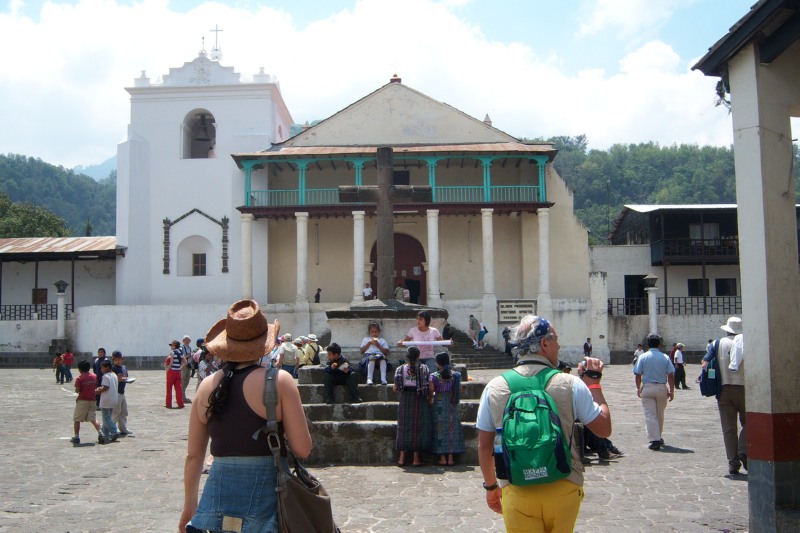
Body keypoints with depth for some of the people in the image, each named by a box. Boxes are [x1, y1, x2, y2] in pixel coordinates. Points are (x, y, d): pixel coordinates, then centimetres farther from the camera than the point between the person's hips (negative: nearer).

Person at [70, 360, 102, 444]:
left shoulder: (80, 378, -11)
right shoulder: (94, 376, 3)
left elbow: (77, 390, -13)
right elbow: (96, 387, 10)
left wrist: (76, 390, 7)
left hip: (82, 401, -4)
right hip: (92, 400, 4)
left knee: (76, 420, 9)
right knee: (93, 419, 11)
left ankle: (77, 437, 8)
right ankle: (100, 433, -2)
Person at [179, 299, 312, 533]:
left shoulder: (207, 386, 2)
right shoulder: (279, 381, -9)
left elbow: (193, 455, 9)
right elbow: (302, 449, -11)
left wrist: (190, 504, 21)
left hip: (217, 495, 4)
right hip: (264, 501, -3)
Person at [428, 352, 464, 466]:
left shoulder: (434, 376, -8)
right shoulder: (455, 375, 0)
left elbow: (431, 392, -13)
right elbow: (460, 390, 1)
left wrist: (429, 401, 4)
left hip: (439, 404, -2)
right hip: (452, 405, 2)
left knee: (440, 430, 4)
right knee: (452, 429, 8)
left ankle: (442, 458, 5)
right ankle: (450, 457, 8)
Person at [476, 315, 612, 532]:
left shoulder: (494, 388, -3)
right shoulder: (571, 384, -9)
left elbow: (484, 446, 4)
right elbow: (604, 429, 2)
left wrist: (491, 486, 18)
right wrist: (594, 381, 12)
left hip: (517, 492, 0)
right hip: (564, 488, 0)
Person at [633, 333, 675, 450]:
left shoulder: (643, 357, -4)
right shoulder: (665, 357, -1)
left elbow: (637, 375, -4)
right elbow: (671, 375, -4)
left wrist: (638, 388, 9)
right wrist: (671, 391, 4)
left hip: (647, 388, -2)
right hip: (662, 388, 2)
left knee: (650, 415, -1)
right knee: (660, 415, 18)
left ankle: (655, 440, -7)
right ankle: (659, 438, 30)